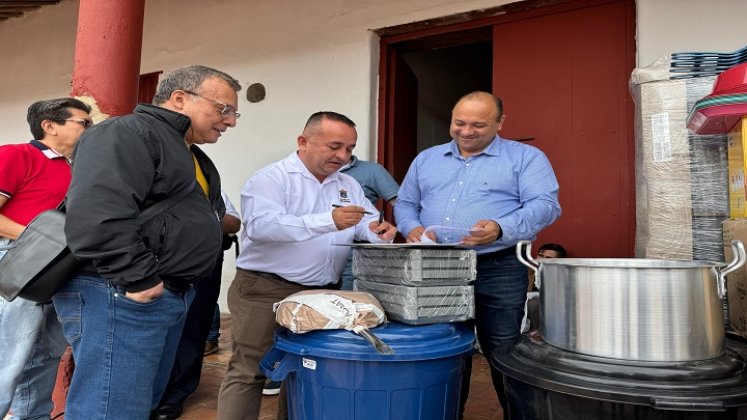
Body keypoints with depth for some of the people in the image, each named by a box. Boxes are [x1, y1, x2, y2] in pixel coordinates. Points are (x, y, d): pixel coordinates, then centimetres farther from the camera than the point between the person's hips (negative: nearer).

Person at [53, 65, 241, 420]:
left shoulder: (190, 155, 20)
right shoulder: (128, 132, -12)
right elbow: (97, 215, -26)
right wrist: (138, 279, -23)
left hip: (169, 296, 10)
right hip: (121, 296, -10)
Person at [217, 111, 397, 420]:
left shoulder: (349, 185, 13)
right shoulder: (271, 178, -9)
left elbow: (367, 223, 10)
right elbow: (260, 225, -24)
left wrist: (378, 232, -16)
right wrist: (328, 221, -33)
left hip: (323, 295, 6)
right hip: (267, 291, -6)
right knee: (248, 372, 3)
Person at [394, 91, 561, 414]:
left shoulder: (525, 157, 3)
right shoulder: (427, 159, 16)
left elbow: (545, 205, -8)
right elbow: (405, 203, 18)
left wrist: (501, 229, -25)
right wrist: (412, 228, -4)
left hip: (497, 272, -3)